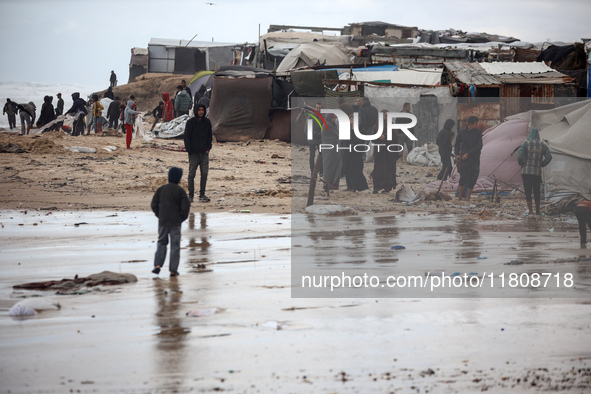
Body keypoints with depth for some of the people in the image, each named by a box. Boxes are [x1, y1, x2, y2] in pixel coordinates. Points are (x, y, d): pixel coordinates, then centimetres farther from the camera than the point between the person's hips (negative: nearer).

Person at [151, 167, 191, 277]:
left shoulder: (161, 189, 1)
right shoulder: (180, 191, -8)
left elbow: (154, 205, 2)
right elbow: (186, 207, -11)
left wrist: (159, 215, 13)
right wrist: (182, 217, 5)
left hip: (163, 221, 2)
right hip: (176, 222, -2)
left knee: (161, 242, 15)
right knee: (175, 245, 5)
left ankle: (158, 265, -2)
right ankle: (173, 270, 5)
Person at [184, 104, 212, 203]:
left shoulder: (207, 122, 7)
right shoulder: (190, 122, -4)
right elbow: (187, 137, -4)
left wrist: (208, 148, 4)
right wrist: (189, 150, -10)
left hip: (204, 153, 3)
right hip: (194, 153, -3)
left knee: (204, 173, -2)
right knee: (191, 174, 1)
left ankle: (202, 195, 4)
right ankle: (191, 195, 10)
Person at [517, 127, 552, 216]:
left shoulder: (525, 143, -4)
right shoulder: (543, 145, 6)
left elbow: (520, 156, -14)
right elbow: (549, 157, 1)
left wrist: (521, 164, 5)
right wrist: (541, 164, 12)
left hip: (526, 171, -3)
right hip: (537, 172, 3)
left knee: (528, 191, -2)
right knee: (537, 192, 13)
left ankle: (530, 211, -7)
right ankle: (537, 211, 18)